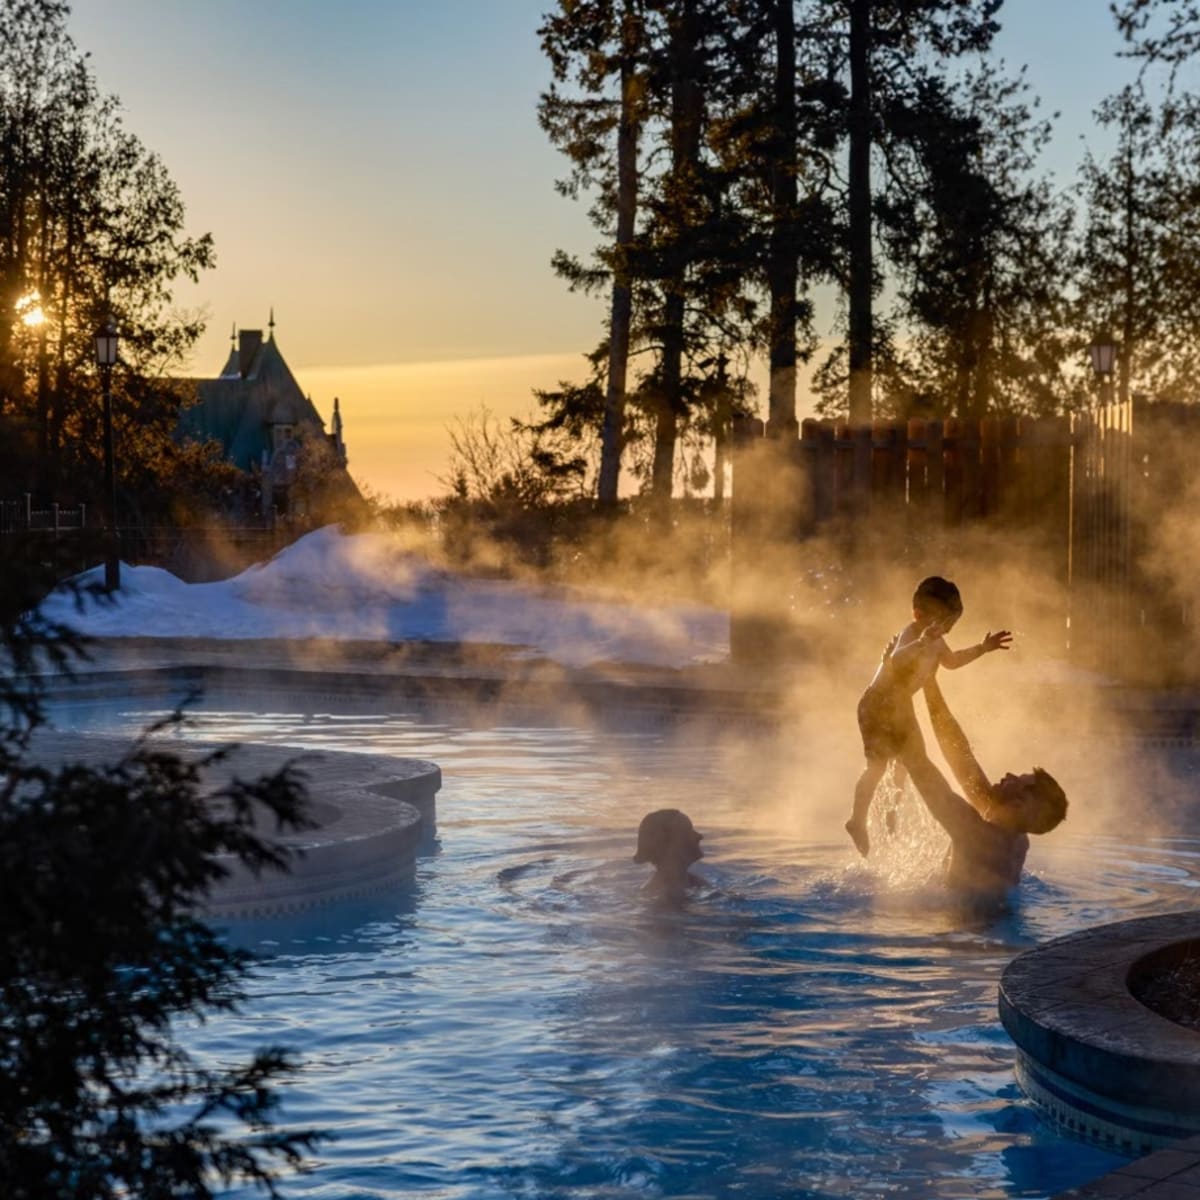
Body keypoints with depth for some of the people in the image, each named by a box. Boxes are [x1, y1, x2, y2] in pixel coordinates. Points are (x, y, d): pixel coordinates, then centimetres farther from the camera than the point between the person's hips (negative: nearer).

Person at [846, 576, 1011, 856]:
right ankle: (857, 821, 4)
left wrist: (982, 648, 16)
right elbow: (896, 659, -52)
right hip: (878, 704, -10)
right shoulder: (911, 634, -29)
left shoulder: (935, 639, 0)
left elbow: (951, 661, 21)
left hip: (901, 706, 10)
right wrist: (921, 643, -68)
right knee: (877, 765, -9)